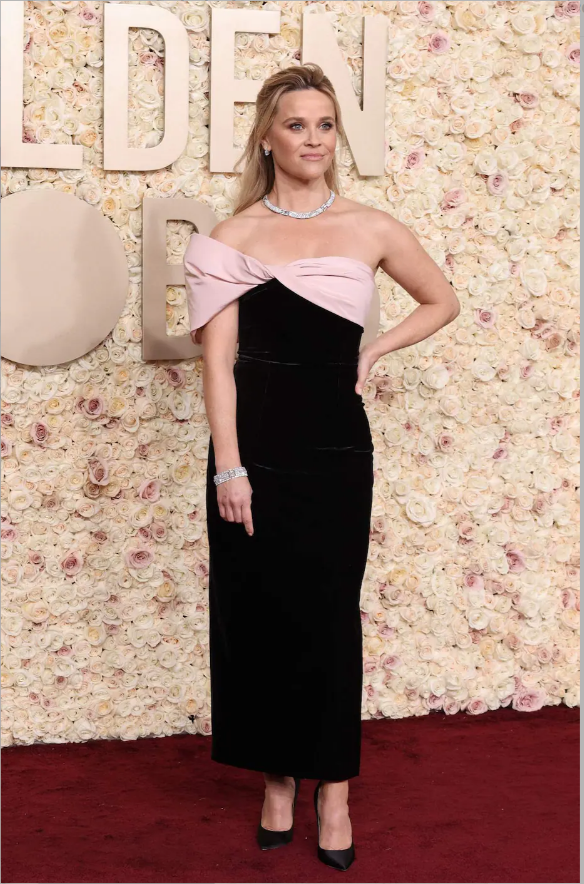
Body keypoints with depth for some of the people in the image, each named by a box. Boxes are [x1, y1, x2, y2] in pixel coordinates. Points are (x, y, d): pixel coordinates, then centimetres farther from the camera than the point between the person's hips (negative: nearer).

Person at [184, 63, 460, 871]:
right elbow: (218, 357, -5)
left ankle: (333, 790, 17)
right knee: (259, 612, 6)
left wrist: (374, 351, 3)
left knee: (328, 616, 4)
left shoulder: (371, 229, 3)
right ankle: (278, 780, 23)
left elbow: (442, 302, 18)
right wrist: (228, 466, -12)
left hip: (334, 446, 0)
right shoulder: (234, 235, 0)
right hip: (255, 443, 0)